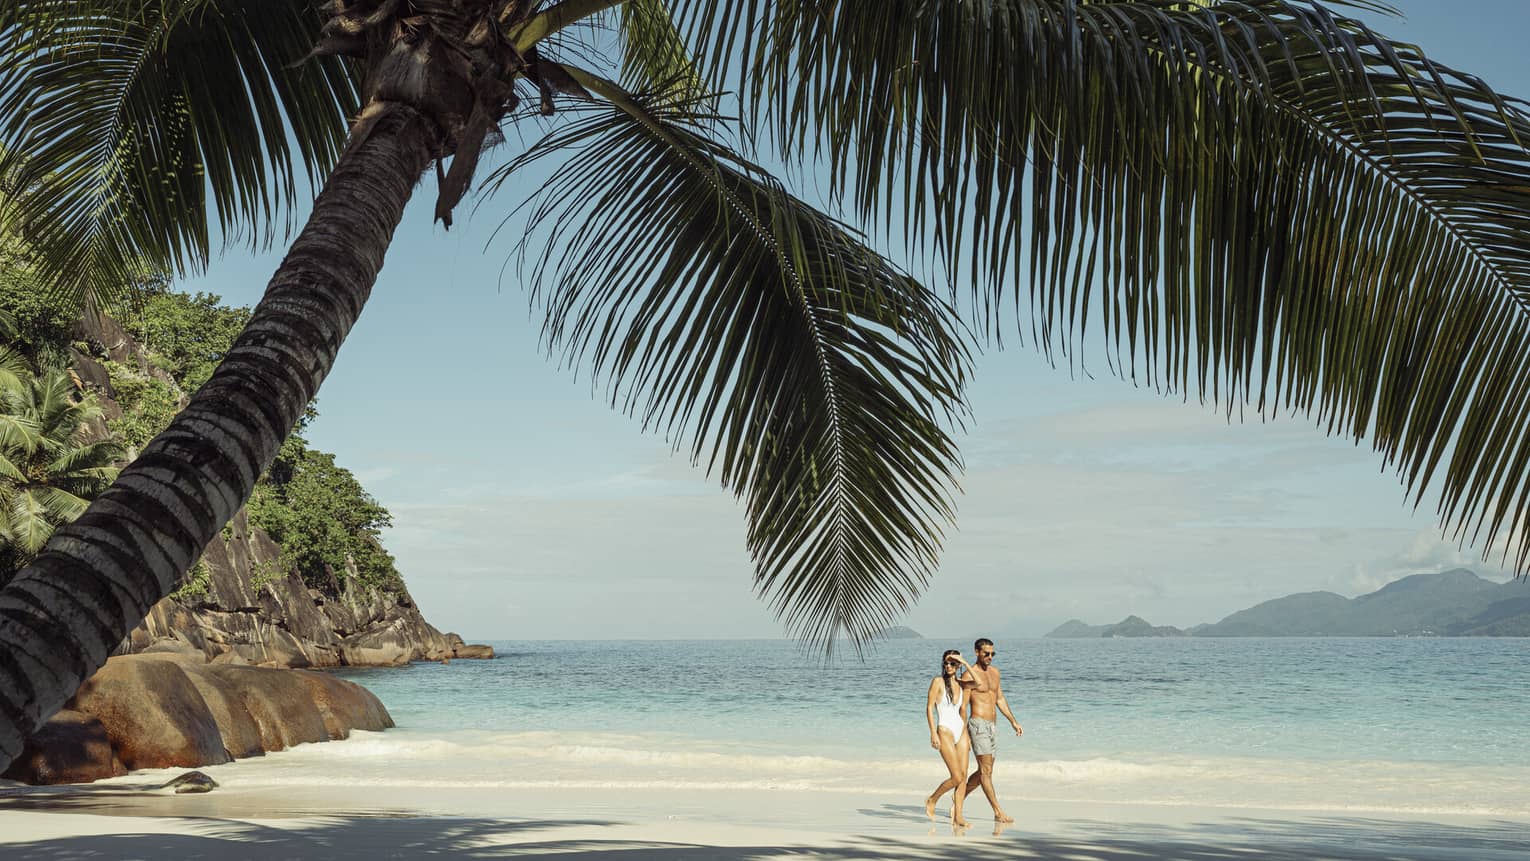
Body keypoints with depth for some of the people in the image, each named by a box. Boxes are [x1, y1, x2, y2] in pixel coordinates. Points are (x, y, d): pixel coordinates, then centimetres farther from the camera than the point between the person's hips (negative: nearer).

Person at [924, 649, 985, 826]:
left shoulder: (960, 683, 9)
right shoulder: (938, 681, -6)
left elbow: (979, 685, -9)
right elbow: (929, 707, -8)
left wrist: (966, 664, -9)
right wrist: (933, 733, -15)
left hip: (961, 730, 6)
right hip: (945, 732, -6)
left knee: (964, 776, 1)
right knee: (957, 777, -9)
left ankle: (958, 816, 6)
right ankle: (932, 800, 13)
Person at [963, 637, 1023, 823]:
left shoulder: (994, 672, 15)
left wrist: (1013, 721, 19)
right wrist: (963, 735, -14)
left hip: (991, 726, 8)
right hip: (978, 724, -8)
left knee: (984, 772, 13)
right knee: (986, 770, -9)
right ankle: (998, 812, -11)